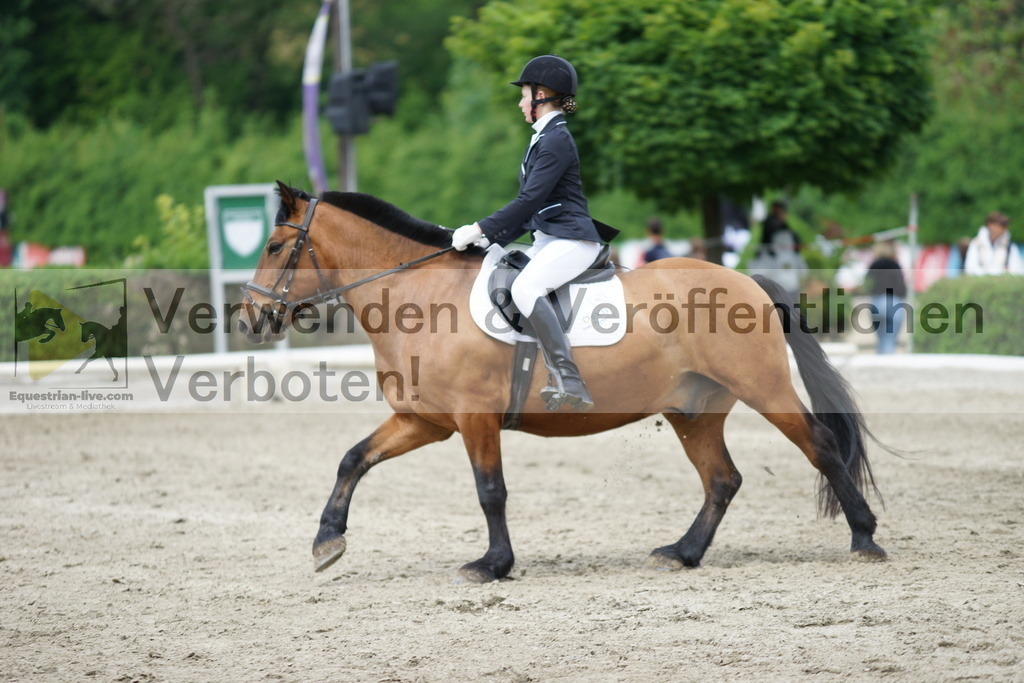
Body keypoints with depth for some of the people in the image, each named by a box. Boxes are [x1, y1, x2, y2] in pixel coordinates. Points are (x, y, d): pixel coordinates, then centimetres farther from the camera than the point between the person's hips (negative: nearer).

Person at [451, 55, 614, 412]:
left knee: (525, 288, -31)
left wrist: (481, 230, -18)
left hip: (573, 240, -11)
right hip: (547, 239, 11)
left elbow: (530, 200, -19)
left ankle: (571, 384, -35)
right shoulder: (542, 138, 19)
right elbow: (530, 205, 22)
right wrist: (492, 238, 12)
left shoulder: (557, 140, -13)